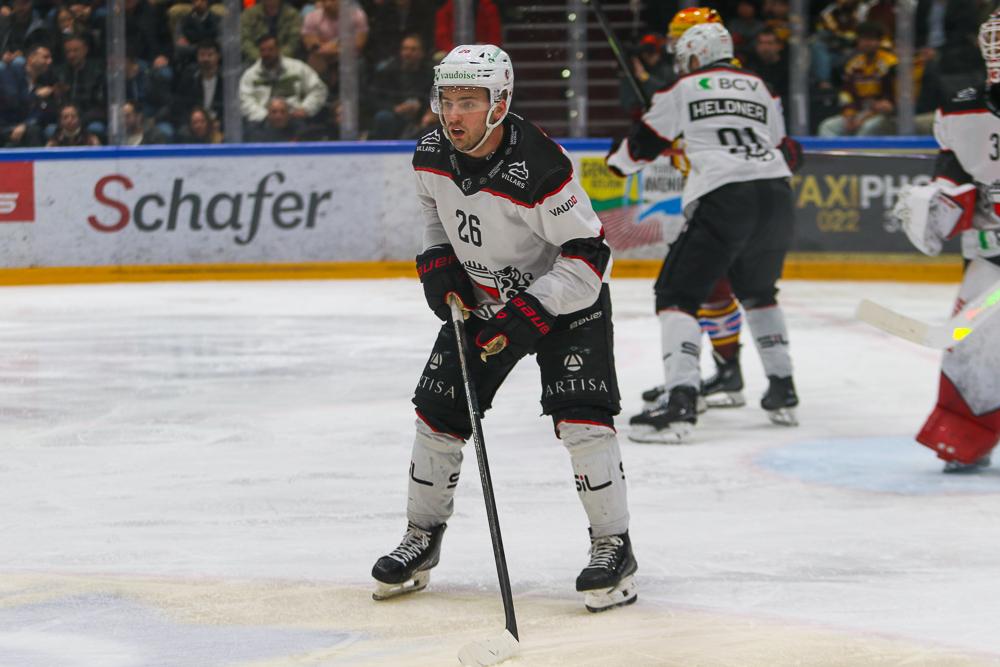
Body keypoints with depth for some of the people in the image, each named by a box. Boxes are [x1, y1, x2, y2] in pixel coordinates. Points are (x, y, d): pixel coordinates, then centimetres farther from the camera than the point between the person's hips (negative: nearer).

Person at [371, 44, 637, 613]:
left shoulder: (540, 167, -32)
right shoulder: (432, 155, -12)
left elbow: (589, 256, -27)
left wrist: (527, 316, -31)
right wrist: (438, 265, -3)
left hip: (564, 297, -6)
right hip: (480, 299, 6)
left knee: (580, 415, -20)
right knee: (438, 412, 3)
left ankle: (613, 549, -9)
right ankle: (422, 540, 21)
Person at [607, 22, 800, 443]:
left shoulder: (684, 89, 10)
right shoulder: (759, 89, 22)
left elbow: (643, 143, 18)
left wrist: (617, 161, 39)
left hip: (724, 201, -5)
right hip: (776, 199, 5)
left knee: (678, 294, -3)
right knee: (758, 291, 29)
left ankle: (680, 400, -21)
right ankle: (782, 392, 29)